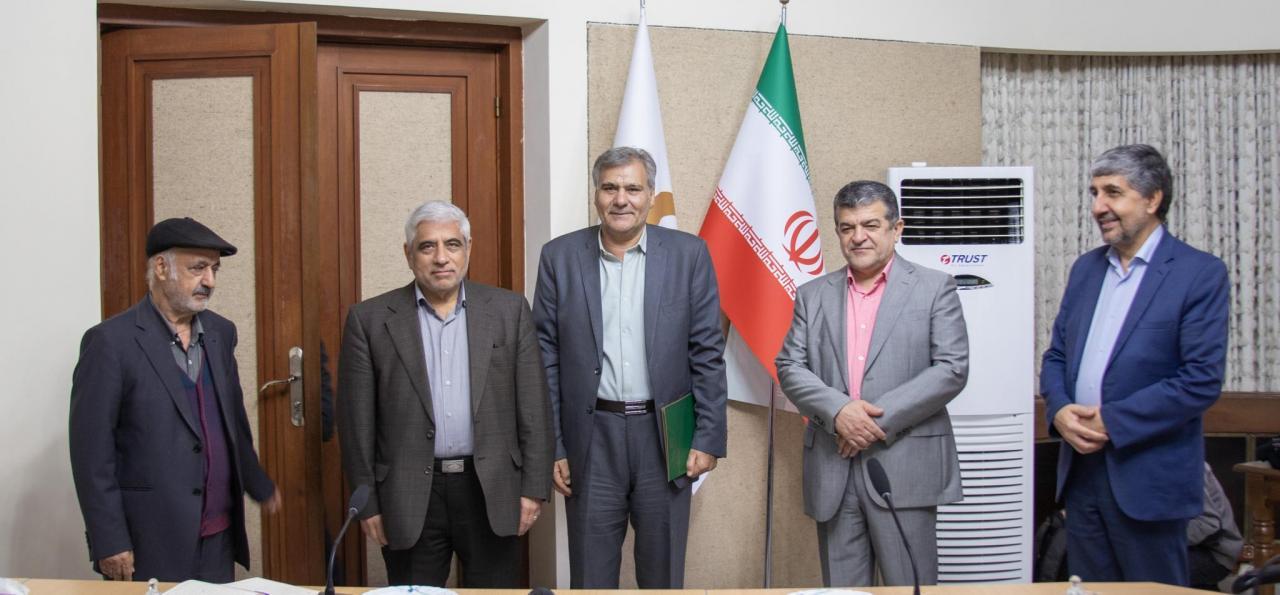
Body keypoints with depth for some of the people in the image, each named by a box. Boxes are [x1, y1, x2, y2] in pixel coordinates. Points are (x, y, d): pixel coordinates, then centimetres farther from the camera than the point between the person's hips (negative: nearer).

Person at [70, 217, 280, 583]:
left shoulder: (220, 333, 8)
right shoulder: (112, 341, -10)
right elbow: (91, 451, -11)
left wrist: (259, 486, 27)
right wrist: (109, 542, -13)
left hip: (219, 539, 5)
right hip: (149, 545, -5)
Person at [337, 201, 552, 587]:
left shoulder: (509, 310, 3)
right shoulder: (370, 320, 0)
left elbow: (533, 407, 3)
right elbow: (357, 421, 1)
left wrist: (534, 488, -1)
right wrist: (367, 502, -1)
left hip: (491, 490, 1)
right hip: (409, 496, 0)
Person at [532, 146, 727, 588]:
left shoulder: (689, 254, 0)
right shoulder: (560, 257, 2)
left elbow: (707, 353, 1)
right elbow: (546, 358, 2)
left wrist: (708, 438, -3)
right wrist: (551, 447, -1)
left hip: (665, 436, 0)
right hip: (592, 438, 0)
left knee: (663, 573, 11)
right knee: (590, 573, 9)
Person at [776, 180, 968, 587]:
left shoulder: (934, 288, 2)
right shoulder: (813, 295, 12)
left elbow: (952, 369, -6)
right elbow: (789, 367, 5)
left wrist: (882, 419, -14)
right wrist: (837, 410, -13)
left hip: (905, 467, -3)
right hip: (832, 470, 3)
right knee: (841, 588, 10)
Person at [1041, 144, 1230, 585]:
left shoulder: (1200, 274, -8)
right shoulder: (1086, 268, 12)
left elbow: (1202, 381, -15)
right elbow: (1056, 356, 14)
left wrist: (1112, 421, -17)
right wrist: (1058, 411, -7)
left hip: (1149, 481, -5)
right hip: (1081, 471, 6)